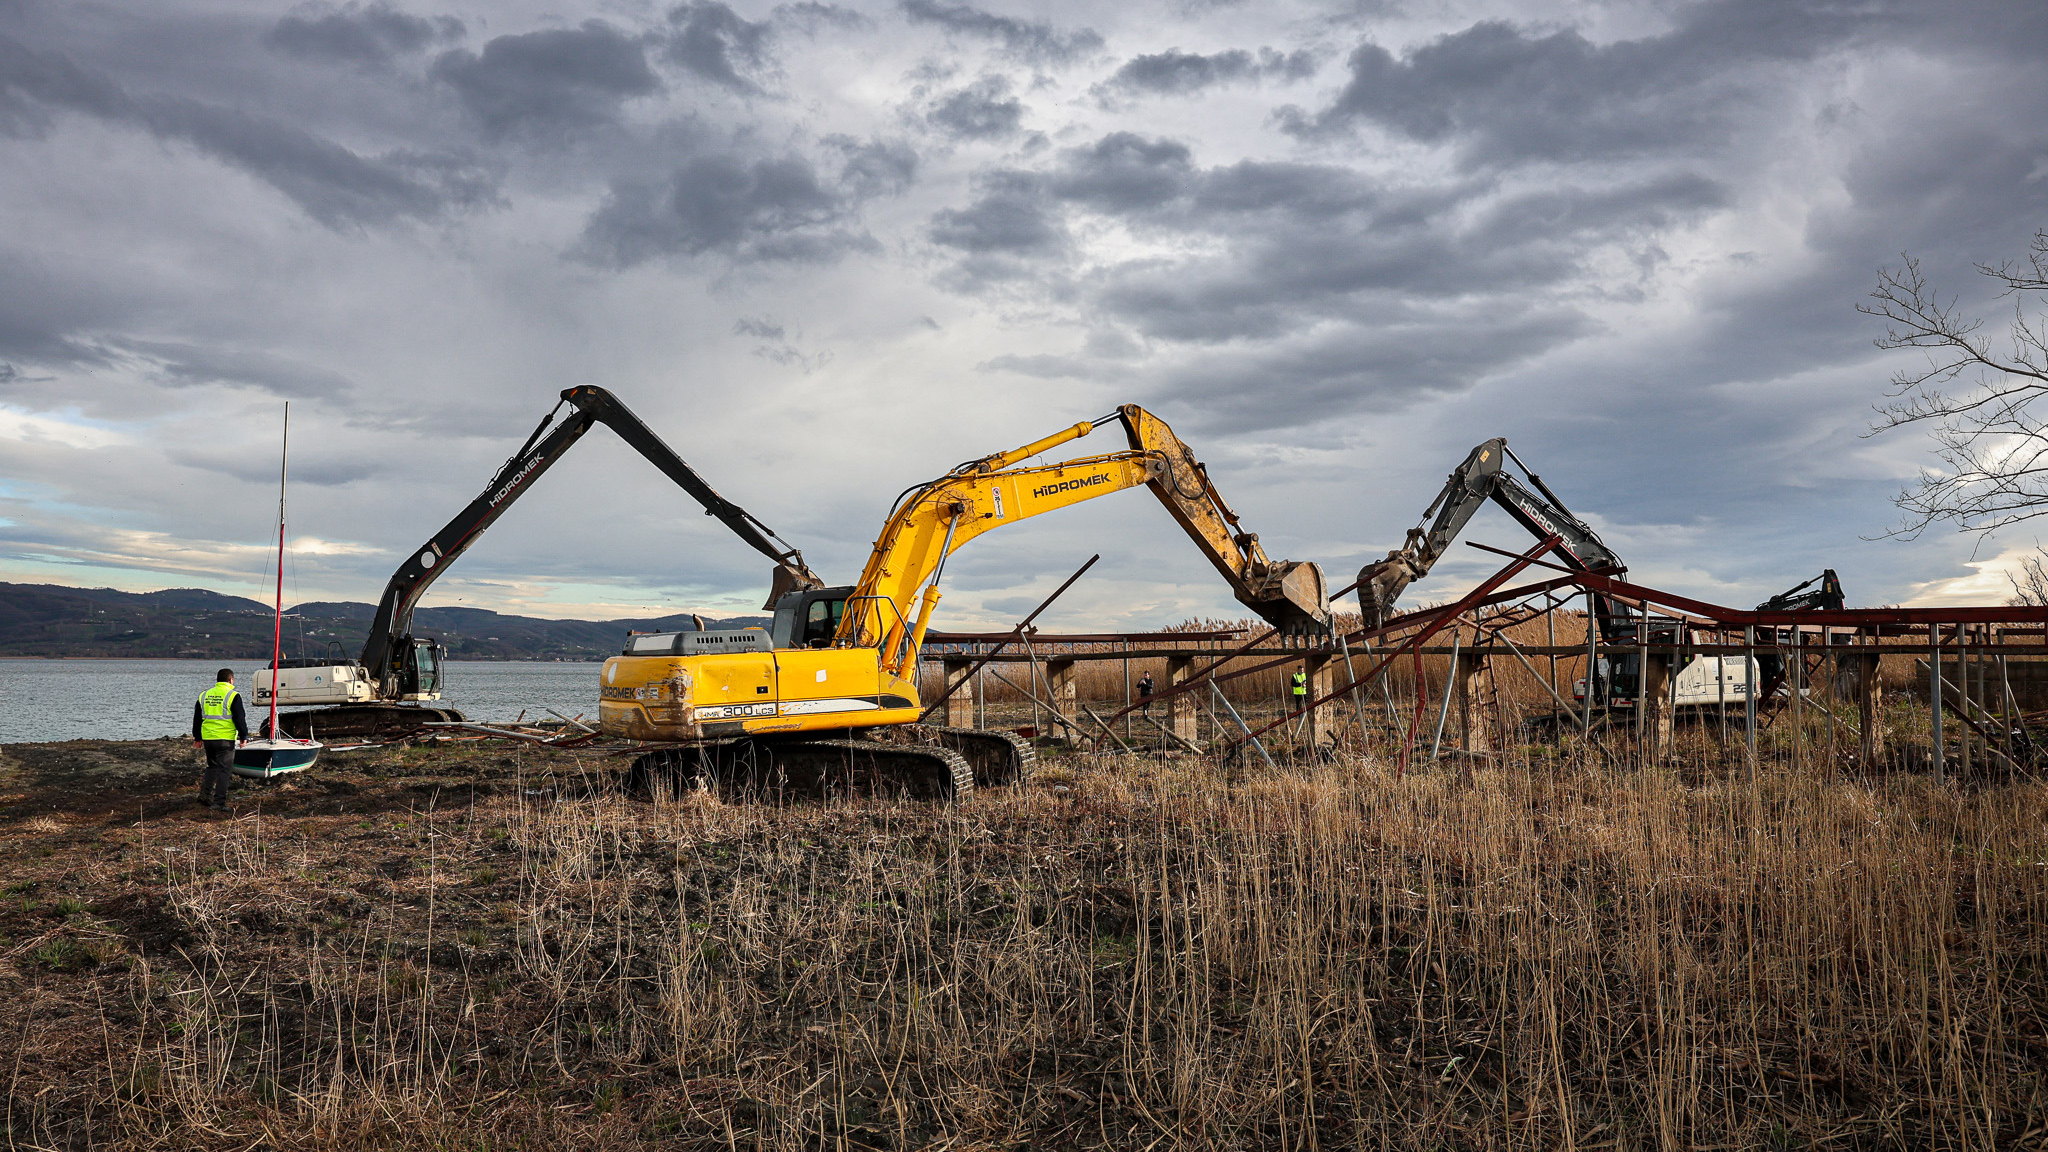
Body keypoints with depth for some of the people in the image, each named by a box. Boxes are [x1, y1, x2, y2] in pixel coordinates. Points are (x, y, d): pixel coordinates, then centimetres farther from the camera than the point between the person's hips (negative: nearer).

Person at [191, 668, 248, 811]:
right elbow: (239, 718, -9)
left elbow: (197, 718, 18)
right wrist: (243, 736, 2)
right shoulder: (233, 696, -8)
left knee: (212, 766, 23)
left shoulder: (204, 695, 11)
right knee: (224, 770, -1)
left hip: (207, 738, 6)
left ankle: (205, 793, 12)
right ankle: (219, 803, -3)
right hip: (225, 739, -6)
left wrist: (197, 737, 26)